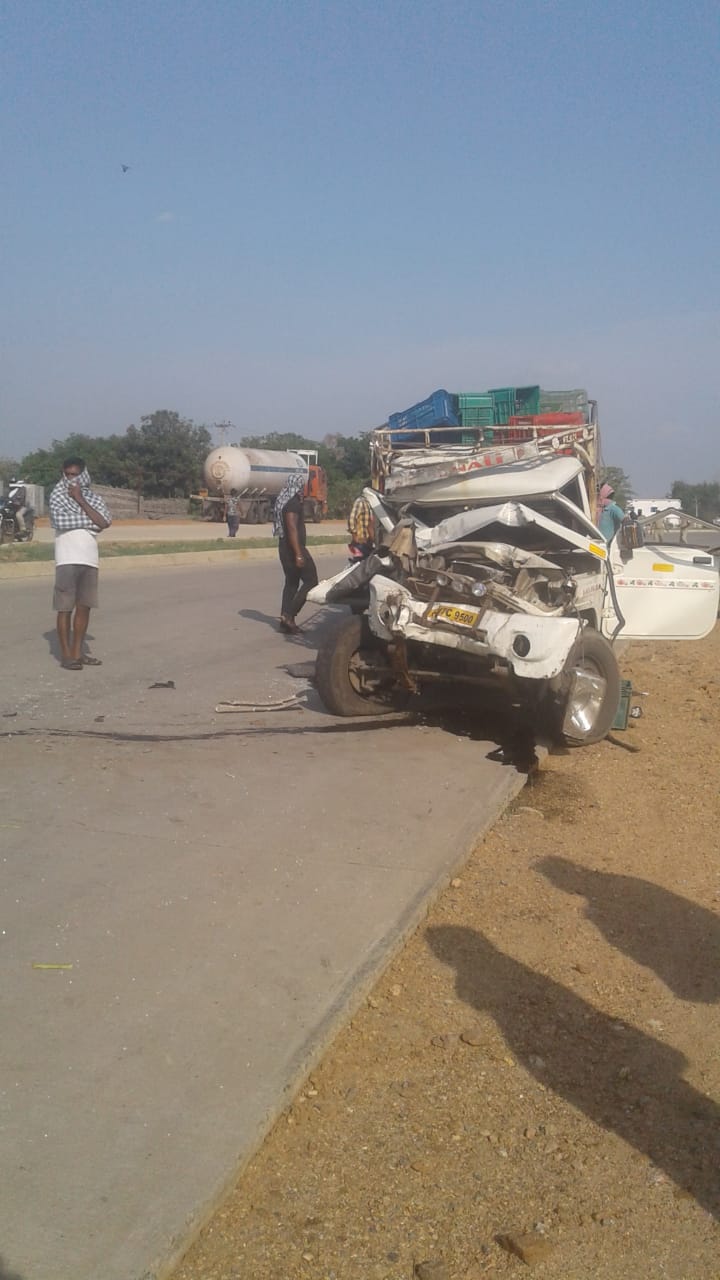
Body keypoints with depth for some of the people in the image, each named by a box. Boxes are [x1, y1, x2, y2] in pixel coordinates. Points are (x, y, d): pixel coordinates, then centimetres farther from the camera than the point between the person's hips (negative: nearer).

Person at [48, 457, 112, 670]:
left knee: (84, 607, 8)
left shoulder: (92, 497, 11)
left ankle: (77, 652, 16)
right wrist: (90, 521, -4)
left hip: (89, 559, 5)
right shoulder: (58, 495, 2)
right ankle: (66, 655, 2)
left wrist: (80, 500, -8)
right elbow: (61, 521, -14)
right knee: (65, 608, -3)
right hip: (67, 559, -4)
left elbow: (104, 522, -6)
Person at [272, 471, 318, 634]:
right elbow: (292, 529, -24)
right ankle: (289, 614, -9)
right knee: (311, 581, -4)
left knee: (291, 582, 13)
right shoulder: (293, 503, -17)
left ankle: (286, 620, 12)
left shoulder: (284, 499, 13)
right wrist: (298, 554, -27)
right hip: (294, 548, -10)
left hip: (285, 547, 10)